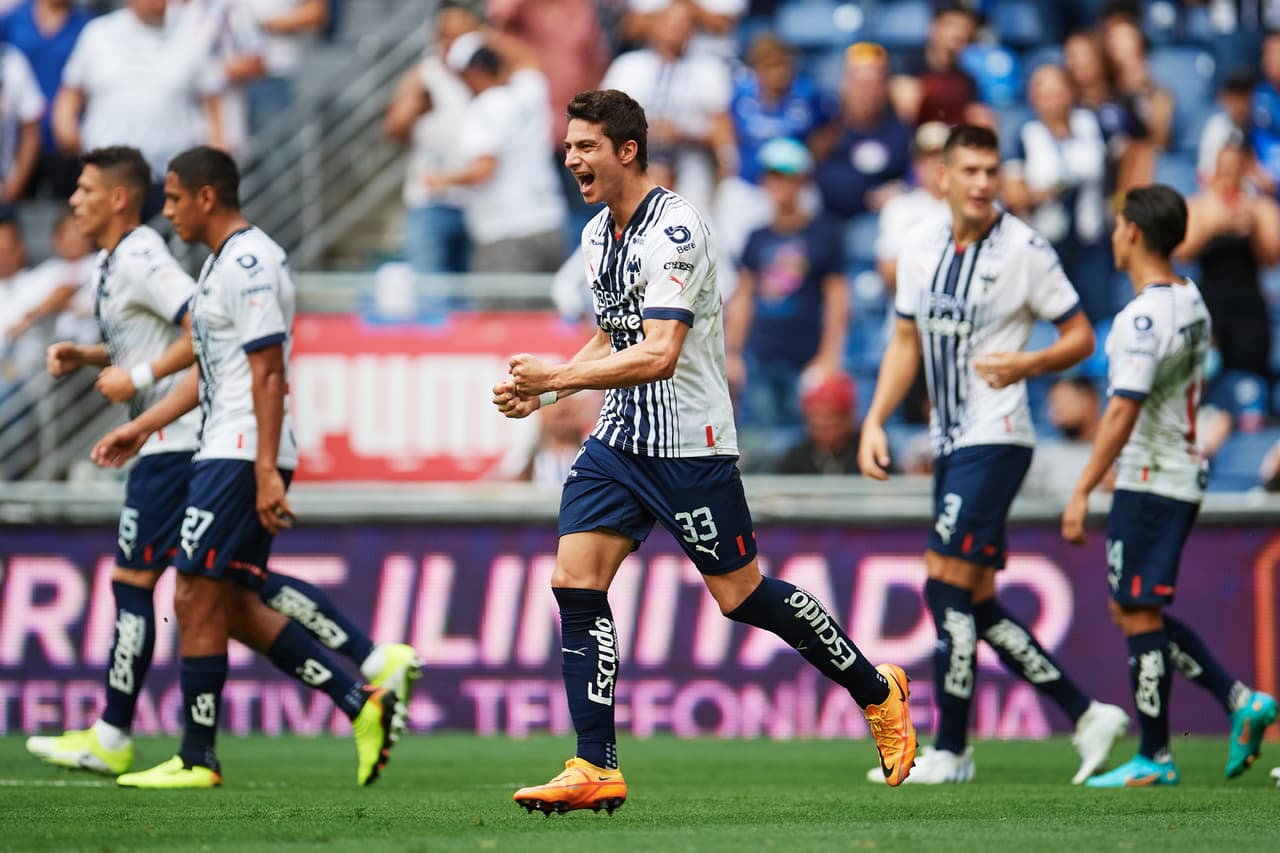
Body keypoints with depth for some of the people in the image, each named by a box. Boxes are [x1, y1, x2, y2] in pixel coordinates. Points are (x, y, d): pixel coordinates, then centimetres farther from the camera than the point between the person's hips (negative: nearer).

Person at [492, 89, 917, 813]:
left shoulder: (673, 230, -19)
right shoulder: (598, 235, 10)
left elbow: (658, 355, -28)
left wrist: (557, 376, -29)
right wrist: (543, 392, 12)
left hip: (687, 443, -8)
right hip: (620, 438, 8)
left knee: (740, 593, 0)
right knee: (575, 583, -6)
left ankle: (876, 690, 21)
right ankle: (596, 770, -5)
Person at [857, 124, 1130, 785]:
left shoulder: (1025, 250, -9)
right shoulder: (920, 246, 9)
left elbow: (1080, 336, -3)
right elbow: (906, 343, 18)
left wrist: (1026, 364, -21)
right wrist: (874, 423, 9)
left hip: (996, 438, -7)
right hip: (948, 442, 7)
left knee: (946, 585, -12)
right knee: (976, 604, 7)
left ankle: (950, 750, -4)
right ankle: (1087, 716, 16)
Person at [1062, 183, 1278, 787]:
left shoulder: (1143, 317, -19)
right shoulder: (1192, 302, 11)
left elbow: (1123, 412, -24)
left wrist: (1082, 492, -23)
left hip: (1148, 482, -9)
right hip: (1183, 475, 9)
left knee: (1139, 616, -2)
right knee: (1132, 611, 16)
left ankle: (1154, 759, 3)